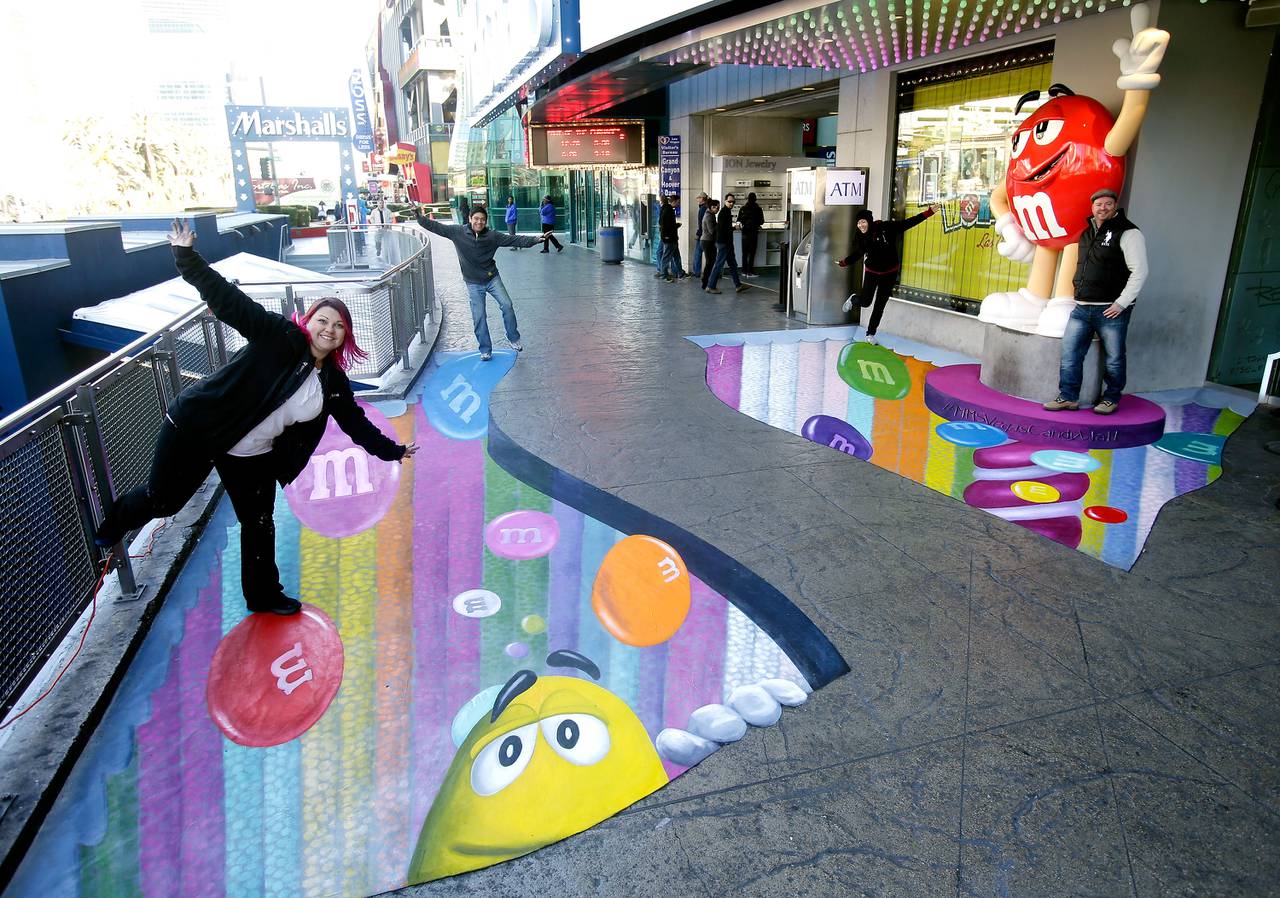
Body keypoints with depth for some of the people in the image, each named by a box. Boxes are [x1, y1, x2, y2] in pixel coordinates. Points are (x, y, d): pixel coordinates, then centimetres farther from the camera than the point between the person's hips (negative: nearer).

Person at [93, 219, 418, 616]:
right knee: (163, 499, 9)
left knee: (259, 524, 11)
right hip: (196, 429, -5)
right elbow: (231, 302, -22)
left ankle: (263, 595, 31)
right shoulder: (281, 337, -16)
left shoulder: (334, 383, -1)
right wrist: (188, 257, -31)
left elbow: (356, 424, 9)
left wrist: (392, 450, 10)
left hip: (252, 456, 5)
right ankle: (115, 521, 46)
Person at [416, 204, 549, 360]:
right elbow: (436, 227, -5)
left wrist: (535, 240, -18)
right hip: (473, 283, 0)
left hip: (492, 278, 0)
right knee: (479, 318, 1)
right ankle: (485, 350, 15)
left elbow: (515, 239, -10)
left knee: (507, 305, -14)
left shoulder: (492, 236, -7)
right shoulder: (458, 232, -8)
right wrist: (420, 217, -17)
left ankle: (513, 338, 7)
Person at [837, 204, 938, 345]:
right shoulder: (860, 237, -10)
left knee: (879, 306, 5)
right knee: (865, 302, -7)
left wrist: (927, 213, -22)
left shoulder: (885, 228, -19)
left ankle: (870, 334, 18)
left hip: (889, 273, -1)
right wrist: (844, 263, 17)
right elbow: (857, 253, 8)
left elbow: (907, 224, -18)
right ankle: (853, 299, 30)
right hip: (872, 272, 1)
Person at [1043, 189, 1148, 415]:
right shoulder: (1087, 233, 15)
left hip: (1111, 310, -6)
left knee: (1113, 358, 4)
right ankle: (1068, 397, 9)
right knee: (1069, 354, 2)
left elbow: (1139, 272, -11)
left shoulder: (1128, 233, -6)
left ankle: (1111, 398, 18)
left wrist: (1121, 303, -15)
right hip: (1081, 308, 6)